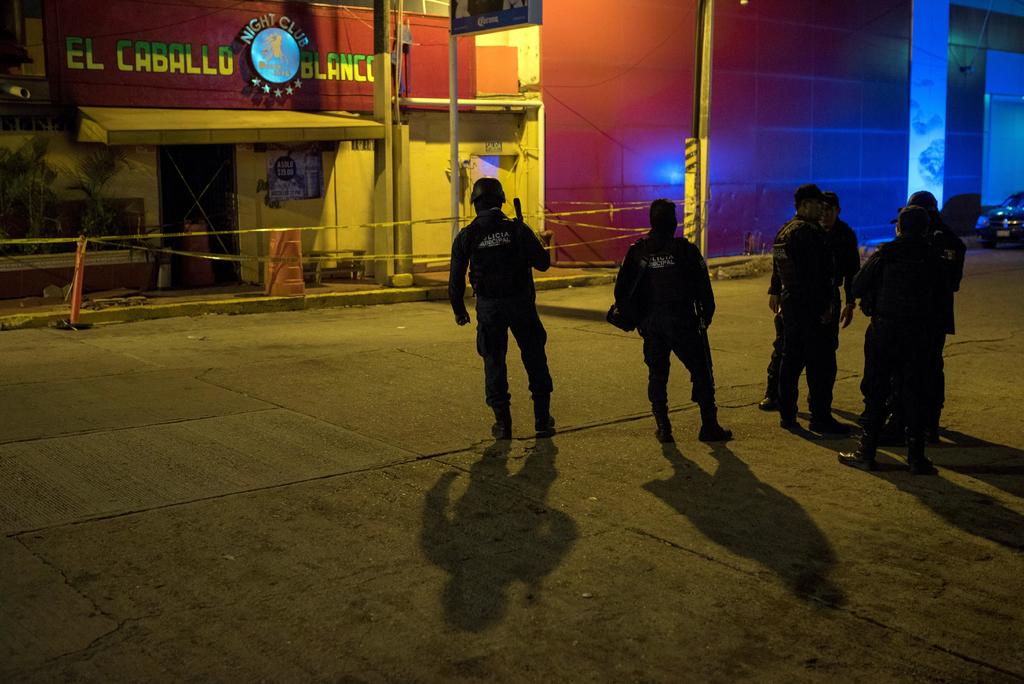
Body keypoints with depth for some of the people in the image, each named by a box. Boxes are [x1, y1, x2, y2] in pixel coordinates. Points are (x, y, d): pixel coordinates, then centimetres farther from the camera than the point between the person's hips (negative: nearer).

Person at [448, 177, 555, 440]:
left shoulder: (466, 237, -2)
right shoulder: (517, 229, -6)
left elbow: (456, 278, 1)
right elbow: (543, 262, -7)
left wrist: (459, 310, 14)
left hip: (488, 307, 0)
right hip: (521, 303, 0)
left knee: (494, 361, 11)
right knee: (534, 359, 12)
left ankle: (502, 422, 10)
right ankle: (542, 420, 16)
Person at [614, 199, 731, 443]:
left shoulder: (637, 251, 2)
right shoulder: (686, 249, -7)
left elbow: (622, 288, 3)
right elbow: (703, 287, -5)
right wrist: (706, 315, 7)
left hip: (650, 324, 3)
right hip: (682, 322, -3)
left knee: (657, 375, 12)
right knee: (701, 372, 6)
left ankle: (663, 428, 10)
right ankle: (709, 426, 7)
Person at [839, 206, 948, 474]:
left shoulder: (883, 255, -7)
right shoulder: (932, 260, 2)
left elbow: (857, 289, -3)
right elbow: (941, 299, 8)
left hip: (883, 331, -2)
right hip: (917, 335, 2)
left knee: (875, 393, 5)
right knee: (914, 395, 7)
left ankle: (866, 453, 7)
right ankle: (916, 457, 9)